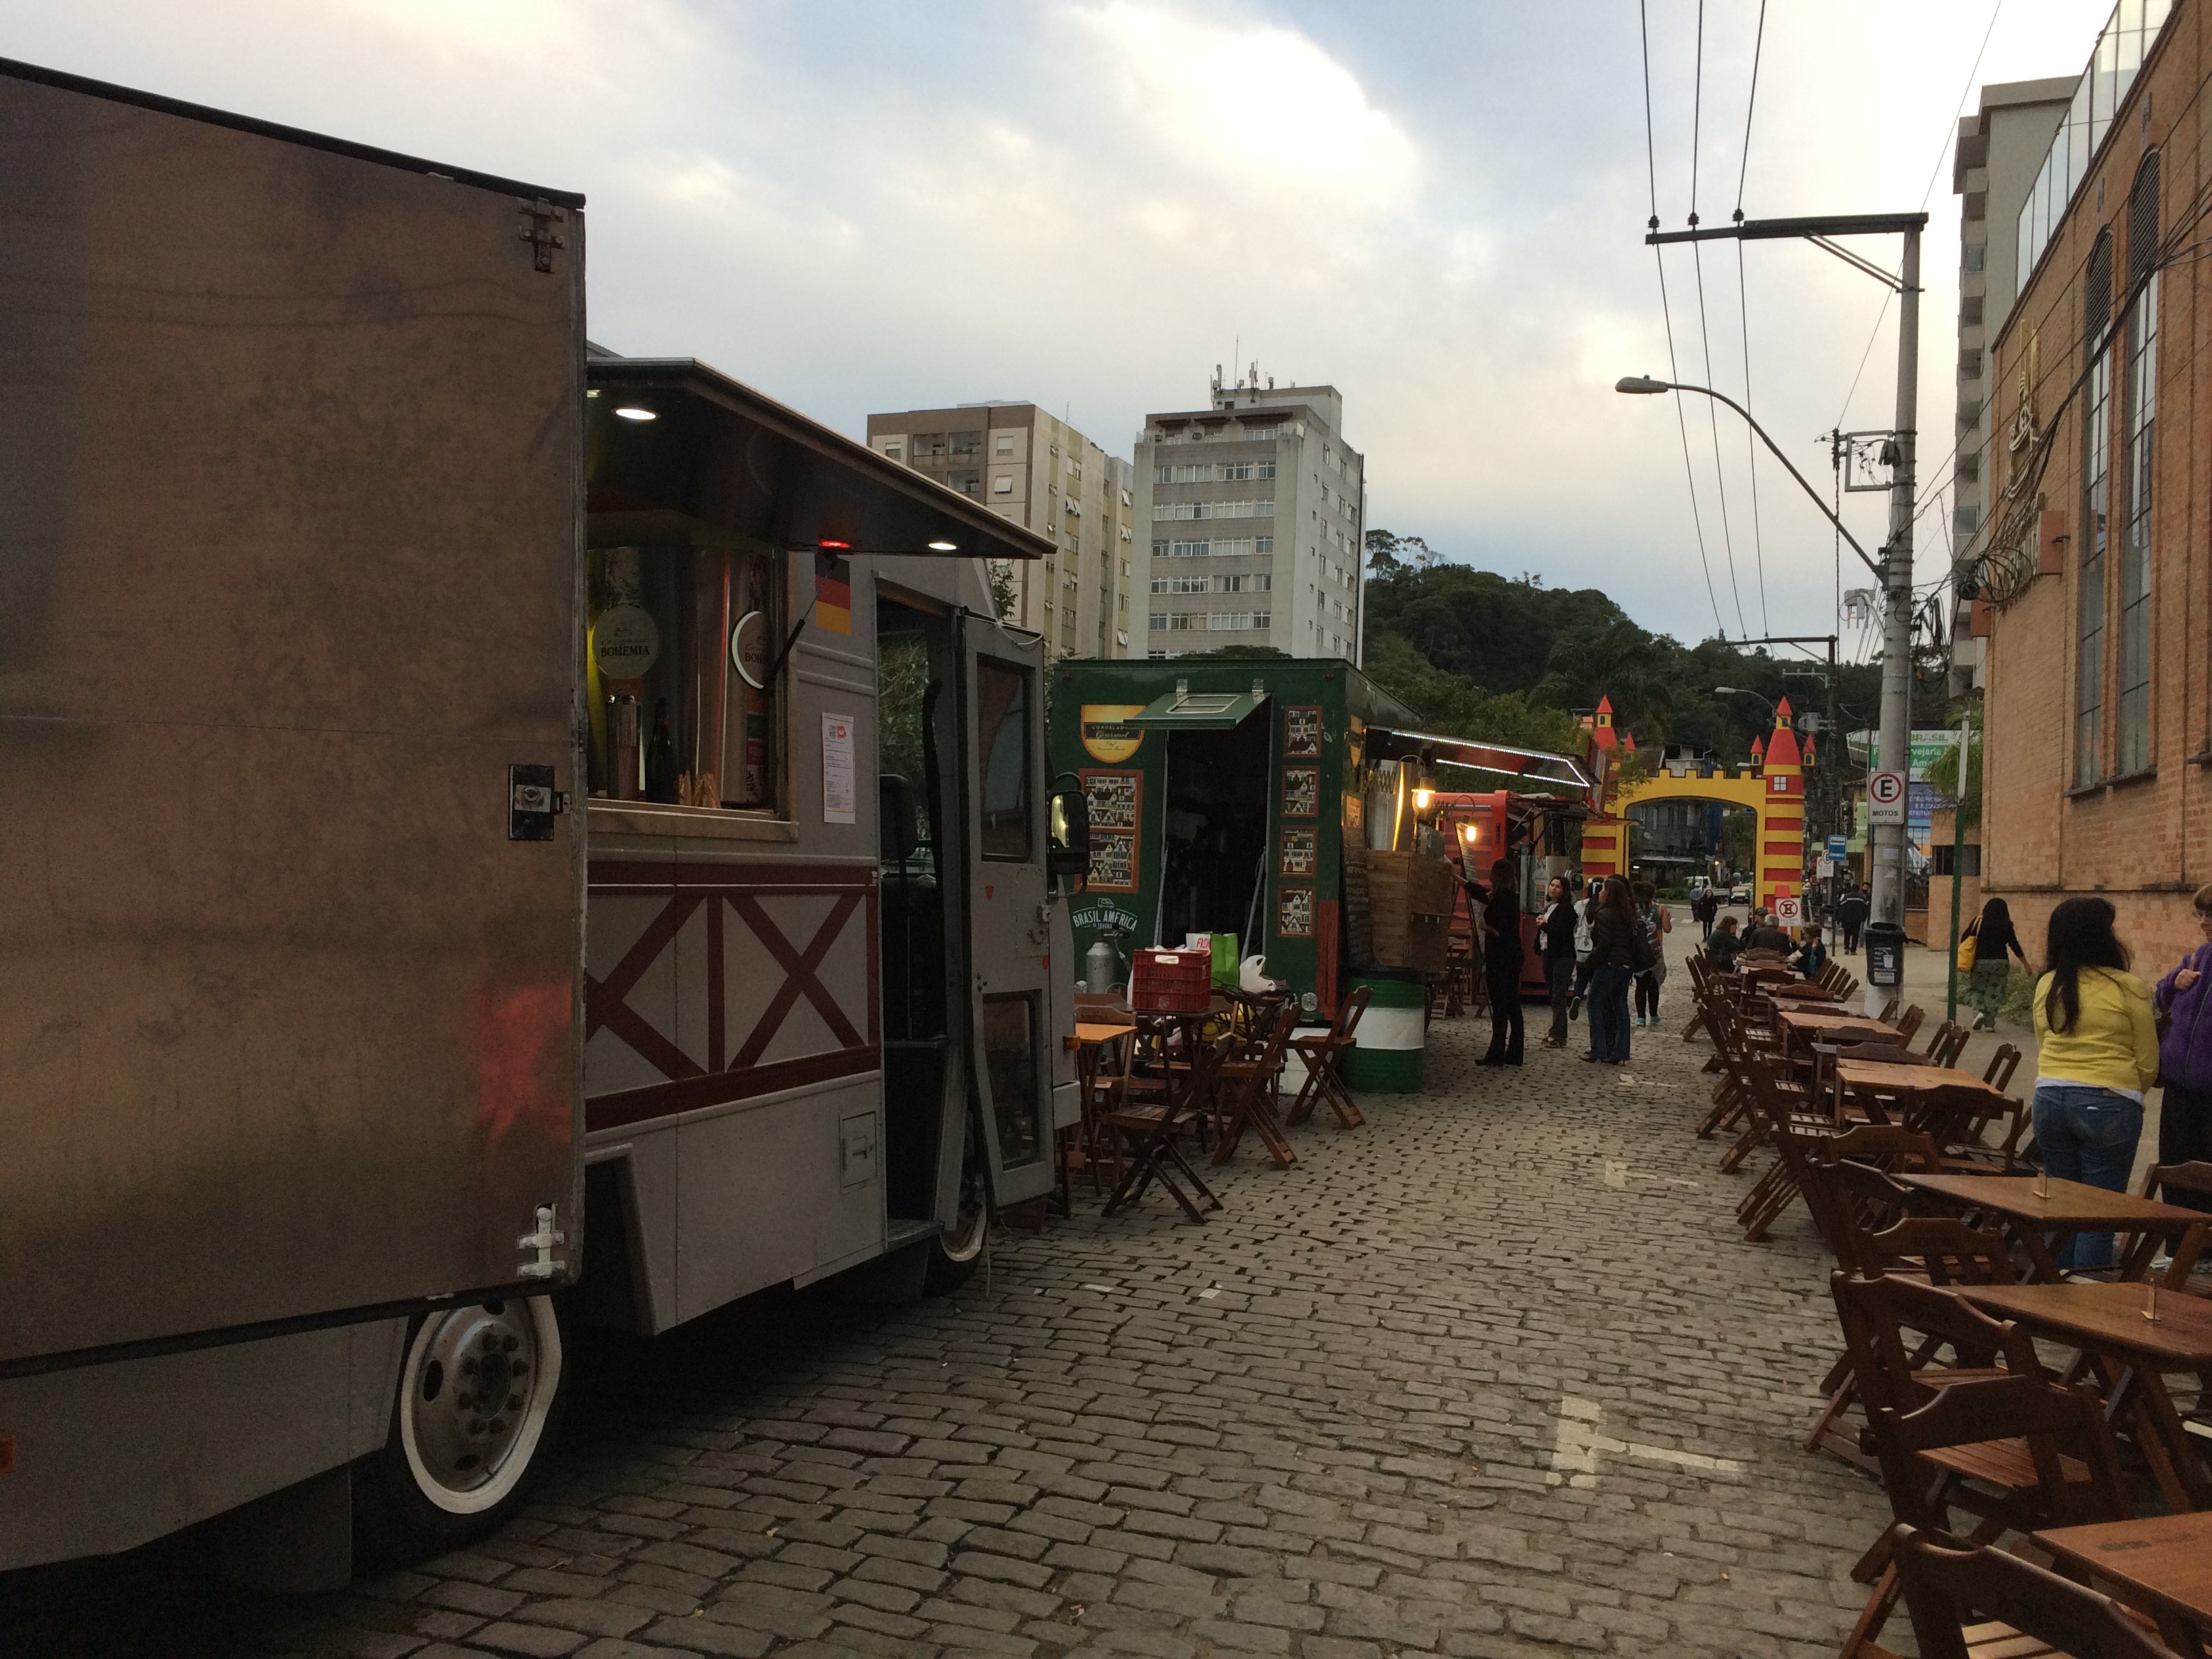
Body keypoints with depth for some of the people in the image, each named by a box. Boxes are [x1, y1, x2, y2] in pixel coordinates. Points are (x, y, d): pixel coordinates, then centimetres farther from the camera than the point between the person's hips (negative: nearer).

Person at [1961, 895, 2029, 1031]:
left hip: (1979, 961, 0)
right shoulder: (2006, 925, -2)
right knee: (1994, 993, 8)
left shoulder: (1978, 921, -1)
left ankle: (1979, 1012, -10)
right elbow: (2014, 946, -1)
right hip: (1999, 962, 0)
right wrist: (2025, 963, 7)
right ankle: (1990, 1023, 8)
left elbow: (1964, 939, 0)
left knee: (1976, 989, 14)